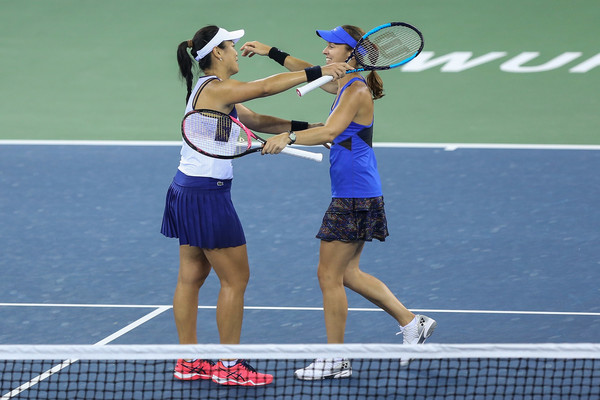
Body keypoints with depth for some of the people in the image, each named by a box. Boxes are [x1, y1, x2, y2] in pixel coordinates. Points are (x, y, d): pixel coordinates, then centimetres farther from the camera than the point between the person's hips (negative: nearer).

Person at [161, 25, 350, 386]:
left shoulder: (215, 92, 13)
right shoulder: (215, 89, -17)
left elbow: (255, 120, 12)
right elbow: (266, 87, -25)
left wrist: (304, 127, 3)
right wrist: (318, 72, -21)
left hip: (188, 191, 10)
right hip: (207, 194, -10)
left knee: (191, 277, 12)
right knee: (236, 279, -2)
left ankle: (189, 361, 17)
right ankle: (229, 366, 4)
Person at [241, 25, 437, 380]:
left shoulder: (357, 91, -17)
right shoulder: (345, 85, 12)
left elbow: (331, 130, -32)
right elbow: (310, 72, 29)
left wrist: (290, 137, -42)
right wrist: (271, 52, 26)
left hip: (354, 197, -10)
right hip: (353, 195, 10)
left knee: (330, 275, -3)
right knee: (348, 274, 15)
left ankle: (335, 360, 4)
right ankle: (412, 324, 19)